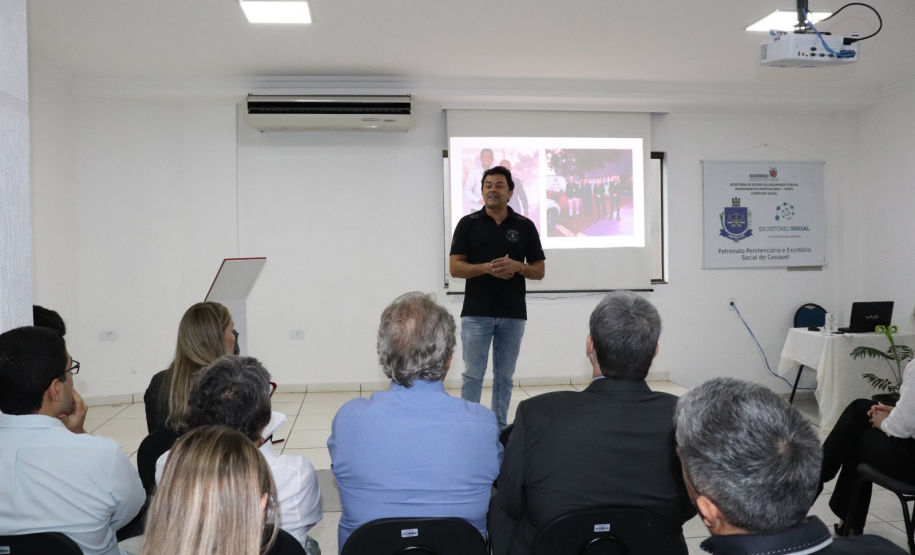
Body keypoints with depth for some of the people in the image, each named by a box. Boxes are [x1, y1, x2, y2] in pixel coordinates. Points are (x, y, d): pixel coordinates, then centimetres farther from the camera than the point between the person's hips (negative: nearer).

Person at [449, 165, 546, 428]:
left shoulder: (525, 226, 5)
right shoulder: (468, 224, 1)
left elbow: (539, 270, 5)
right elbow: (455, 268, -3)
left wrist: (516, 266, -15)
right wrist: (487, 268, -19)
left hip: (513, 314, 2)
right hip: (476, 314, -1)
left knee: (504, 377, 10)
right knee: (473, 375, 2)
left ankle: (500, 427, 21)